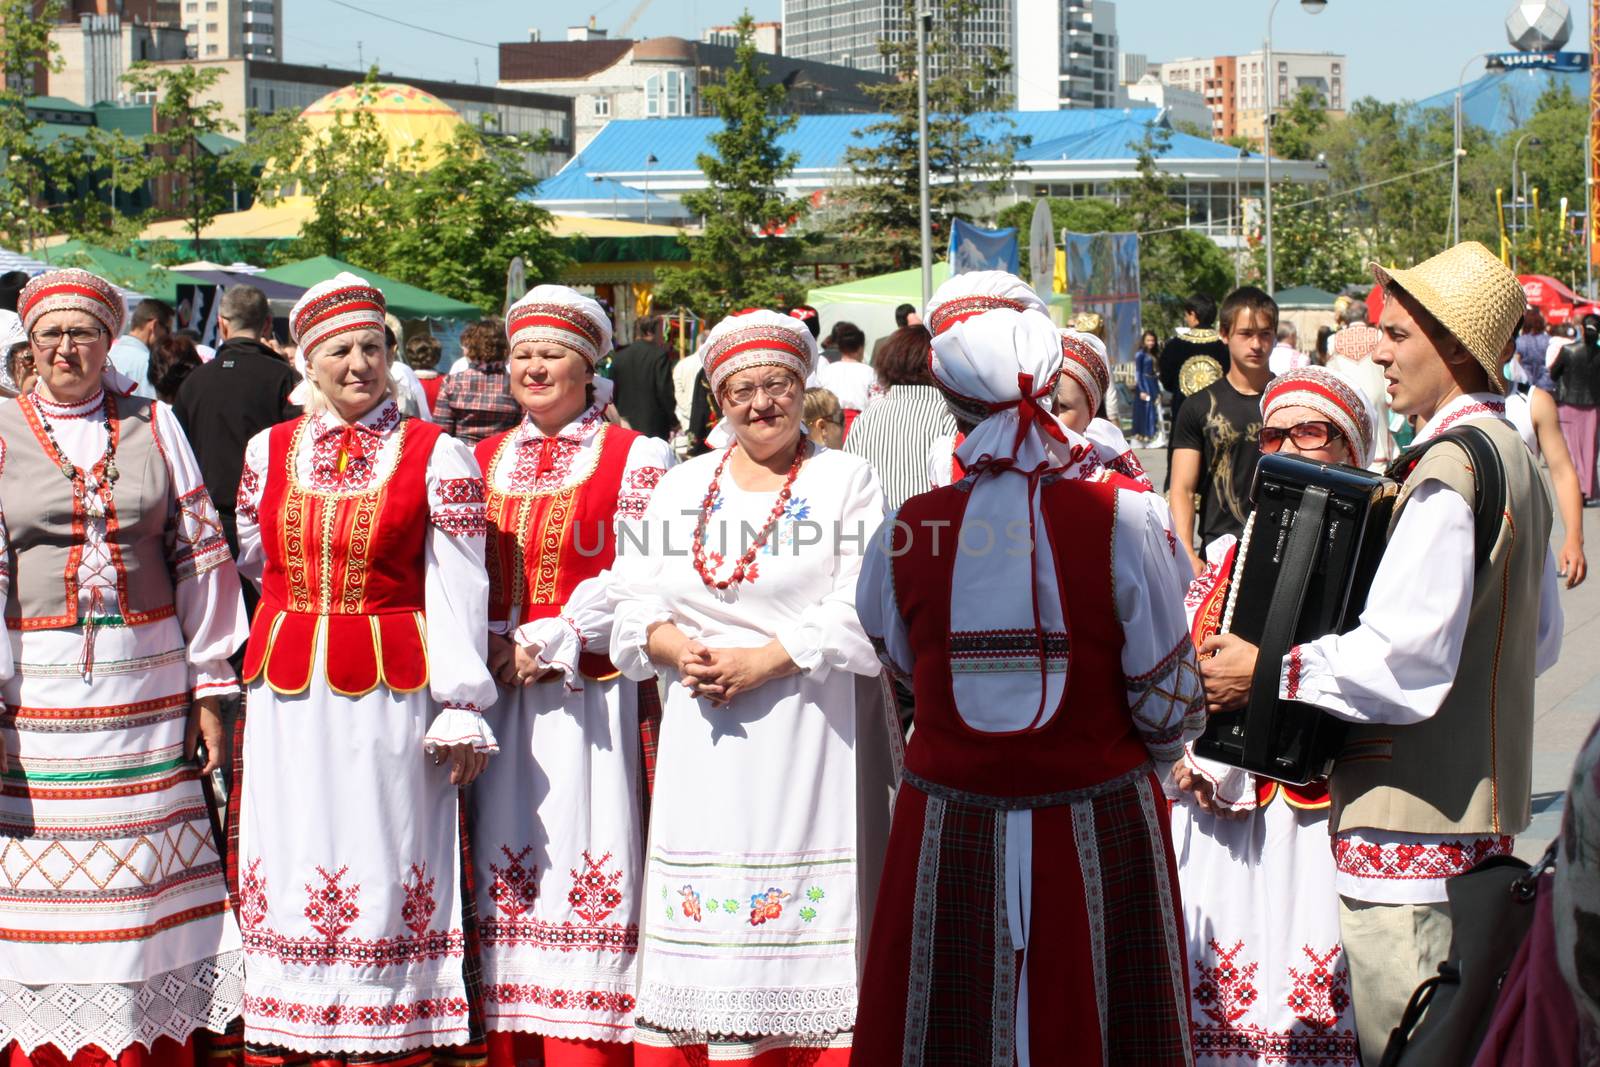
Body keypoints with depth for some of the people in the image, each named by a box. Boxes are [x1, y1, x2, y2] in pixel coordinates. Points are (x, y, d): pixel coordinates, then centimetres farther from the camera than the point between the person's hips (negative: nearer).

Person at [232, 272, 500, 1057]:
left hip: (391, 693, -3)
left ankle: (388, 1041, 4)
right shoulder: (269, 450, 9)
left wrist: (462, 708, -8)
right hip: (287, 697, 3)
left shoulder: (436, 455, -1)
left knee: (385, 868, -2)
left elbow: (458, 588, -4)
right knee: (287, 870, 3)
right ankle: (278, 1043, 9)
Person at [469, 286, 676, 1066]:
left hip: (589, 697, -4)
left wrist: (545, 644, -13)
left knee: (583, 870, -7)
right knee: (502, 873, 4)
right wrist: (487, 649, -6)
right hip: (497, 694, 4)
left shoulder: (635, 458, 1)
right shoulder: (483, 460, 16)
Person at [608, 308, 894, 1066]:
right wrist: (674, 646, -9)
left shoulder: (847, 480, 4)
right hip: (706, 739, 4)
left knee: (803, 907, -6)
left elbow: (864, 615, -7)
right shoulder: (684, 485, 16)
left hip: (809, 740, -3)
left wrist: (765, 660, -14)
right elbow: (635, 602, 12)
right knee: (704, 914, 1)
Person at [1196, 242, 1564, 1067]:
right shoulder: (1513, 457, 14)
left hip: (1414, 813, -11)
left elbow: (1404, 659, -24)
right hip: (1482, 801, 11)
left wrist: (1267, 670, -17)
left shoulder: (1447, 469, -18)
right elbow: (1538, 640, 22)